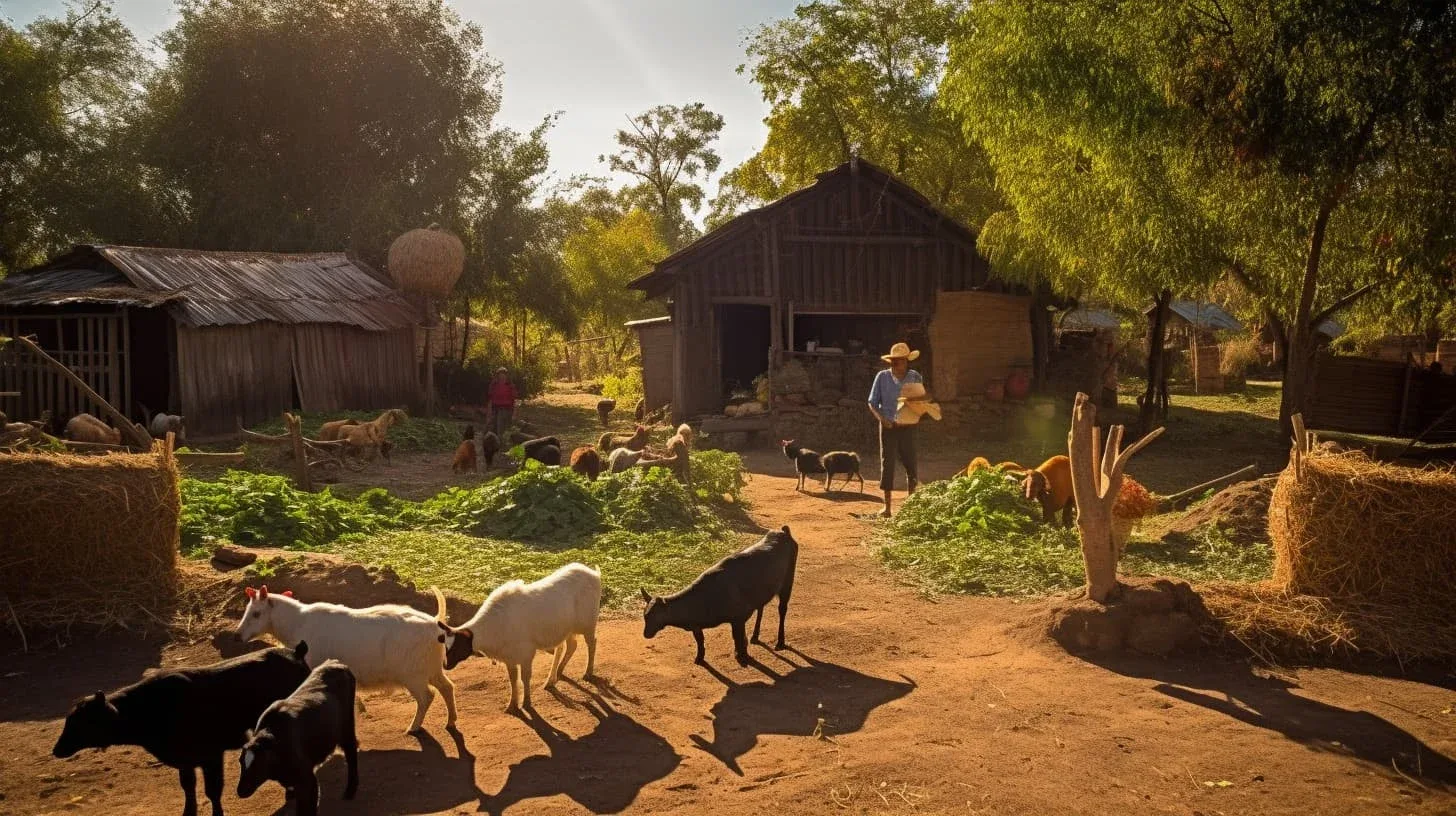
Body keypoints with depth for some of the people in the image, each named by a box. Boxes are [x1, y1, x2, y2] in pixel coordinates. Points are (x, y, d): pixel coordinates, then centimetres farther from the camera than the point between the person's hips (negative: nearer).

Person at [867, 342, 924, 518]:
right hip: (888, 426, -1)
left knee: (911, 463, 4)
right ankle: (887, 506, 5)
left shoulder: (915, 377, -2)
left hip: (907, 426, 1)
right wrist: (881, 418, -16)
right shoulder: (882, 377, -6)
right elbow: (872, 403, 0)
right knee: (887, 464, -1)